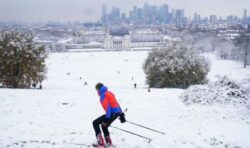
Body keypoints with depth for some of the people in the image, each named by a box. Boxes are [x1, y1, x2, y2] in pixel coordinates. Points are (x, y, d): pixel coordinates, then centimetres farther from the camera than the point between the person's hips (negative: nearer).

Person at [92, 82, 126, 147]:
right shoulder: (109, 93, 20)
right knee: (104, 126, 26)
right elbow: (116, 103, 21)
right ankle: (109, 143, 28)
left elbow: (107, 106, -19)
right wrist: (121, 114, 24)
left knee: (95, 123, 0)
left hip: (112, 113, -9)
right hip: (117, 112, 9)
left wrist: (107, 118, -23)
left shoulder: (103, 95, -7)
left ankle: (100, 143, -4)